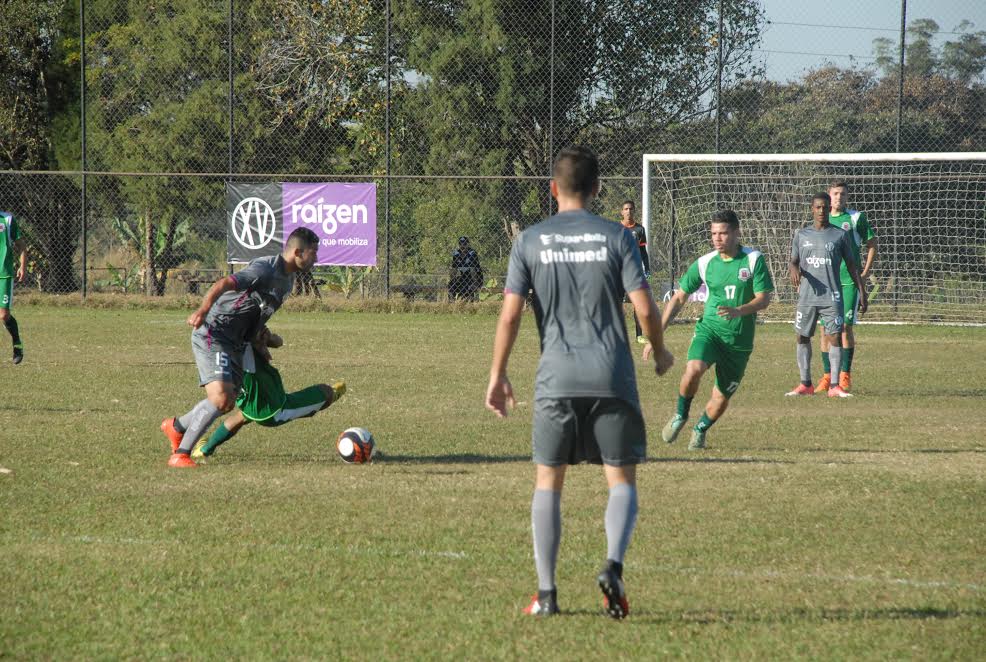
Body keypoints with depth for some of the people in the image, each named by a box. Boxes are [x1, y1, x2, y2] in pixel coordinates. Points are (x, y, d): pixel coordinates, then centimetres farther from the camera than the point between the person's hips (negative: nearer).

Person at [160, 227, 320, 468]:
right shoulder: (265, 269, -20)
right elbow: (224, 284, -33)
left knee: (228, 403, 13)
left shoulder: (287, 279, 11)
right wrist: (203, 310, -47)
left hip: (235, 343, 10)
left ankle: (176, 426, 37)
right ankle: (180, 455, -13)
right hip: (212, 336, -10)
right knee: (220, 398, -20)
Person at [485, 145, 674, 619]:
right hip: (612, 376, 0)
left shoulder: (530, 241, 2)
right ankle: (613, 565, -19)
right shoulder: (616, 238, 0)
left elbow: (510, 316, -2)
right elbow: (644, 308, -4)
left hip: (556, 379, 1)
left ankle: (546, 592, 6)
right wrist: (660, 353, 14)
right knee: (622, 481, 6)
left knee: (548, 482, 11)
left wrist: (497, 375, 7)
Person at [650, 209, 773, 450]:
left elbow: (764, 299, -8)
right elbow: (679, 298, 7)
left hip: (740, 341, 0)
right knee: (693, 369, -29)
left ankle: (700, 430, 34)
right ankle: (680, 416, -3)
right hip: (709, 330, 0)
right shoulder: (704, 263, 1)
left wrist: (738, 311, -28)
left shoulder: (754, 259, -5)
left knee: (721, 398, 3)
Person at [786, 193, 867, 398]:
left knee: (835, 337, -8)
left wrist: (862, 292, 3)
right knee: (802, 337, 5)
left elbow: (852, 265, 7)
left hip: (832, 297, -3)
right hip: (807, 296, 3)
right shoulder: (802, 235, 10)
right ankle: (805, 384, 12)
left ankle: (834, 385, -8)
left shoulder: (840, 235, 4)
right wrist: (793, 269, -13)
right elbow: (793, 261, 12)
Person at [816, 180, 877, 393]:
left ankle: (845, 375, -2)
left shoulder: (856, 218, 1)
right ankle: (827, 376, 7)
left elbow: (872, 245, 5)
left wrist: (865, 273, -3)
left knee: (845, 326, -7)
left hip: (849, 281, -3)